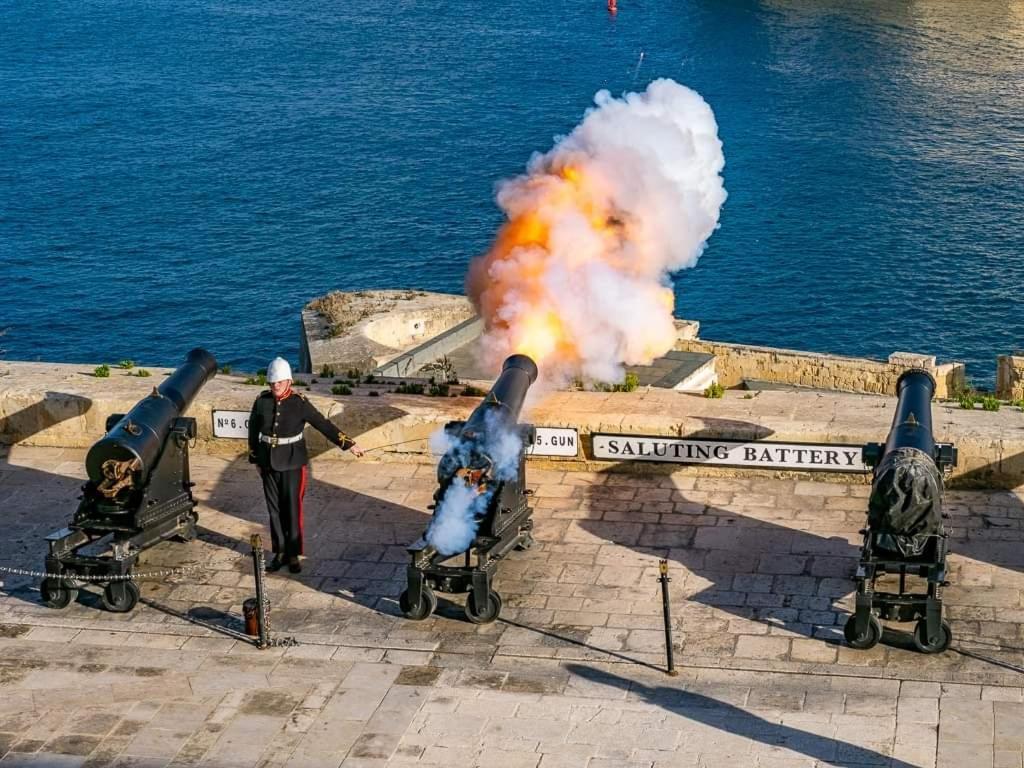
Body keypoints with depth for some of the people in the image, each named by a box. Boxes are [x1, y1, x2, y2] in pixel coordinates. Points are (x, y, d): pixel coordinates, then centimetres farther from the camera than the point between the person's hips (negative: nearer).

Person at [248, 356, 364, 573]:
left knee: (293, 508, -1)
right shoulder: (262, 401, -2)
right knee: (274, 509, 8)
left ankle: (293, 554, 10)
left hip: (293, 463, -3)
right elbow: (254, 431, 10)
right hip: (269, 463, 3)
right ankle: (279, 552, 19)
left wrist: (348, 444, -14)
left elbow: (323, 425, -10)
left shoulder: (299, 403, -10)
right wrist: (255, 459, 14)